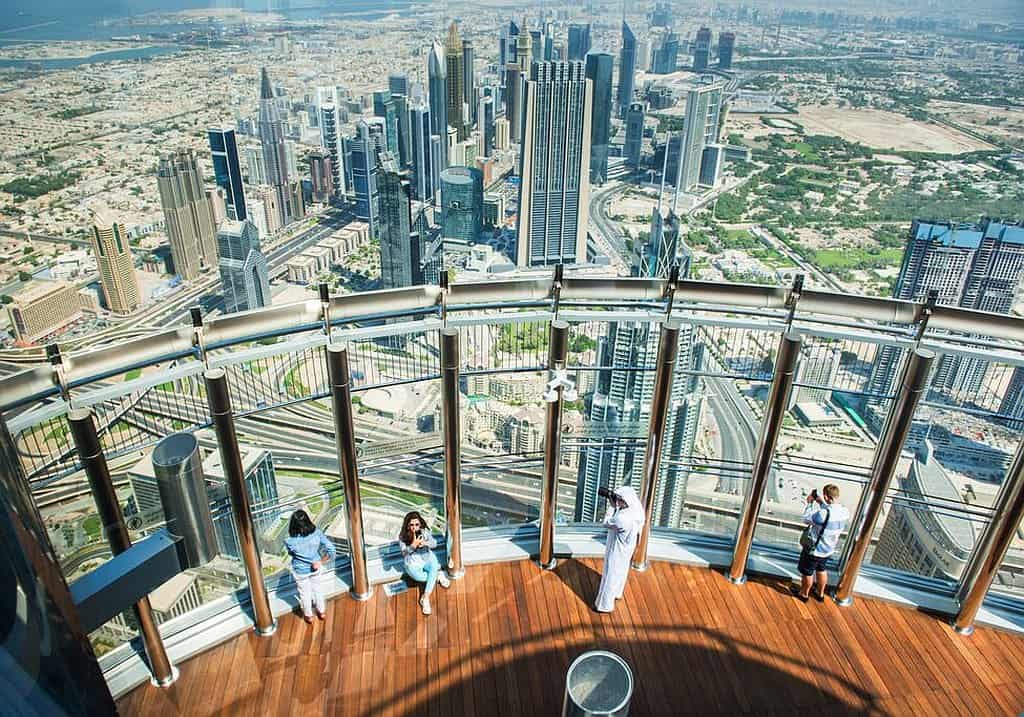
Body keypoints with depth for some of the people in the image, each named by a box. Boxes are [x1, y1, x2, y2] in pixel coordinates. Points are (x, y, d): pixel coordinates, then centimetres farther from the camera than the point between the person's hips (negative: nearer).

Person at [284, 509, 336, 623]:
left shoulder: (290, 541, -34)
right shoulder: (317, 533, -28)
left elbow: (291, 553, -12)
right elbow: (331, 548, -27)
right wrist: (320, 562, -16)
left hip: (300, 571, -2)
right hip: (316, 568, 2)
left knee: (305, 593, 26)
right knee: (317, 588, 30)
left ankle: (308, 616, 50)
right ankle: (321, 612, 51)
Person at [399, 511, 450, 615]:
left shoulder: (424, 531, -8)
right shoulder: (402, 536, -14)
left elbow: (434, 543, -5)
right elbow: (404, 552, -20)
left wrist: (425, 543, -27)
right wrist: (413, 545, -39)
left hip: (427, 558, 1)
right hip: (413, 563, -1)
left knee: (434, 566, -32)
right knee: (417, 576, -32)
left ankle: (425, 598, -27)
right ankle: (438, 575, -5)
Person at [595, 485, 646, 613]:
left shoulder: (623, 518, -40)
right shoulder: (636, 511, -15)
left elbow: (607, 523, -22)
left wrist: (612, 507, -19)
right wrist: (615, 506, -12)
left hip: (617, 551, -8)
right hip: (625, 549, 8)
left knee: (611, 575, 10)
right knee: (621, 571, 30)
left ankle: (605, 604, 27)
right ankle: (617, 593, 54)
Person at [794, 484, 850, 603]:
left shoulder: (822, 513, -37)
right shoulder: (845, 512, -16)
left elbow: (806, 519, -19)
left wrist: (810, 503, -10)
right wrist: (822, 503, 2)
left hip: (813, 549, -6)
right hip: (828, 549, 6)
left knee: (807, 572, 18)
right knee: (822, 570, 30)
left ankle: (804, 594, 39)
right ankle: (820, 594, 47)